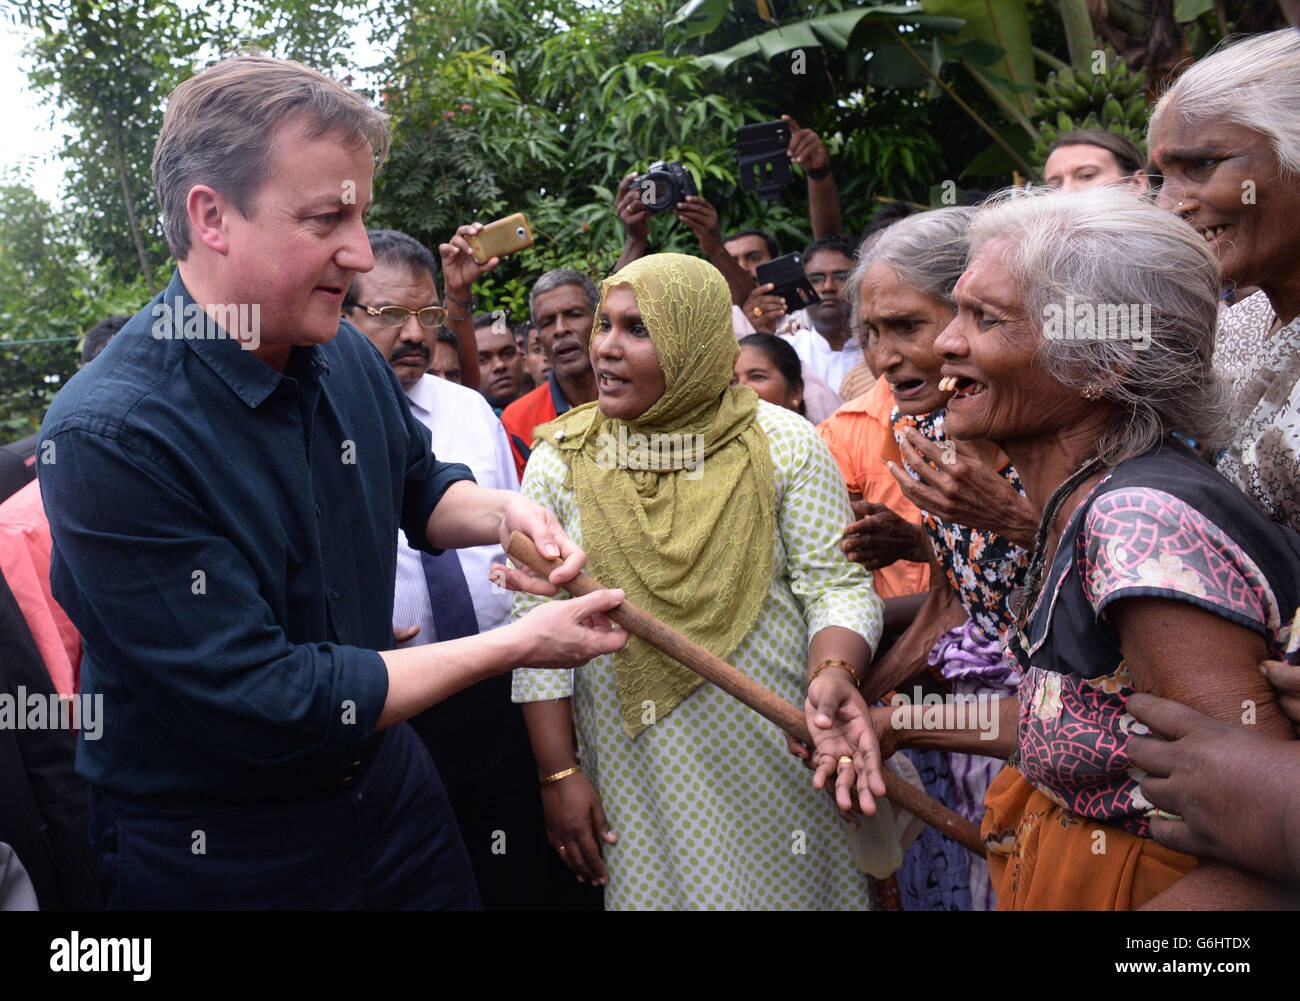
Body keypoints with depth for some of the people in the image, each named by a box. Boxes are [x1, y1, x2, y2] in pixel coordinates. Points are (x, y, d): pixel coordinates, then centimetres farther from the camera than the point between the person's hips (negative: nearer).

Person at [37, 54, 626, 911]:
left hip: (391, 789, 6)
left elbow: (419, 487, 15)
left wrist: (503, 513, -9)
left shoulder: (349, 357, -5)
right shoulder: (108, 435, -26)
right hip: (215, 854, -5)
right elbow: (267, 703, -27)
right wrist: (519, 644, -22)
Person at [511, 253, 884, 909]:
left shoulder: (783, 443, -6)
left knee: (791, 889, 11)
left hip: (777, 757, 0)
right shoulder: (559, 460, -3)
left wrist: (831, 681, -26)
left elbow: (837, 586, -6)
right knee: (655, 887, 10)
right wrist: (558, 773, -5)